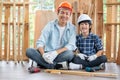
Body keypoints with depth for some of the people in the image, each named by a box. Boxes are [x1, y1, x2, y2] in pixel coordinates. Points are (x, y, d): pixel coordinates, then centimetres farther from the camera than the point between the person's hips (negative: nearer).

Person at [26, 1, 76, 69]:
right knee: (29, 51, -21)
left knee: (70, 53, -33)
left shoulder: (72, 28, 2)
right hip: (48, 54, 2)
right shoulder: (50, 25, 3)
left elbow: (71, 46, -11)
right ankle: (57, 66, -29)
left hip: (61, 55, -1)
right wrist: (43, 54, -26)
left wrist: (56, 52, -27)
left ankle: (42, 63, -21)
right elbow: (40, 42, -5)